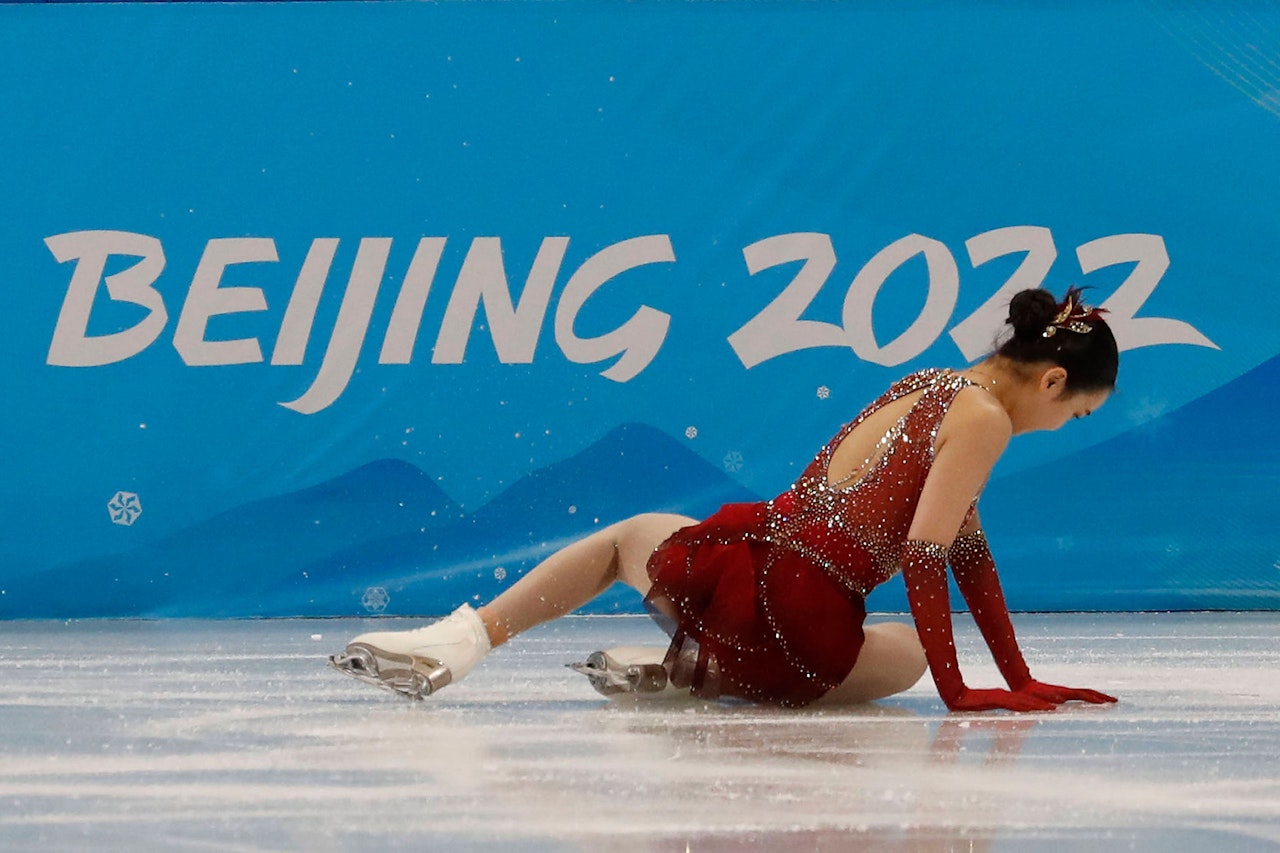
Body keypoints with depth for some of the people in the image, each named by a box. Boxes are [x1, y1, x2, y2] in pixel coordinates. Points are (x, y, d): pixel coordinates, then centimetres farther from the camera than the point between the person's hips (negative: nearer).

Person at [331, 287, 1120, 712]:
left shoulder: (929, 387, 19)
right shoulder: (984, 420, -8)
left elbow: (969, 547, 22)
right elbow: (926, 556, -13)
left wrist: (1020, 680, 22)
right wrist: (956, 690, -7)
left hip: (743, 558, 7)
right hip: (805, 636, -7)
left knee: (628, 538, 39)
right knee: (908, 653, 28)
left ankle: (458, 642, 17)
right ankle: (703, 671, 0)